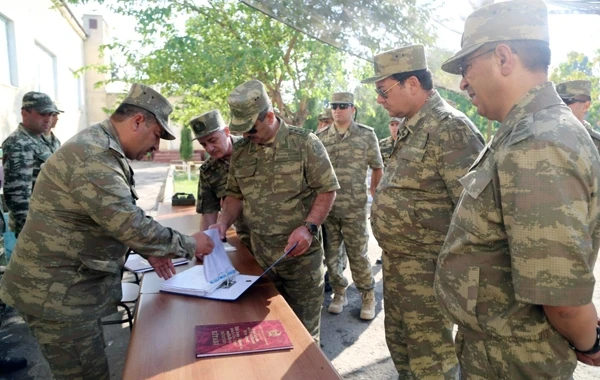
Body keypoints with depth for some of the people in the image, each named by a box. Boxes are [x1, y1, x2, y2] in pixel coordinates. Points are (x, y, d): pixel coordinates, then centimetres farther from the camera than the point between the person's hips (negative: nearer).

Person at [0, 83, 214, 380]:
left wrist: (148, 249, 7)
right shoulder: (93, 157, -25)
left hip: (72, 284, 10)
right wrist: (189, 245, -14)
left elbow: (120, 218, 17)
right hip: (56, 292, -10)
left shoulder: (101, 148, 9)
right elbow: (132, 225, -28)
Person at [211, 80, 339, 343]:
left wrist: (309, 227, -20)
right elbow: (235, 194, 15)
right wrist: (223, 222, -3)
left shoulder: (304, 144, -9)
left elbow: (327, 190, -7)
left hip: (301, 254, -4)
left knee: (303, 329, 9)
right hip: (259, 256, 4)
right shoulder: (241, 151, 6)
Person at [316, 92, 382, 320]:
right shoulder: (320, 137, 5)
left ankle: (368, 296, 23)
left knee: (357, 254, 5)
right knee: (330, 253, 10)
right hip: (325, 206, 3)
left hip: (354, 207, -2)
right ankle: (339, 293, 29)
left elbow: (377, 168, 8)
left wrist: (372, 191, 11)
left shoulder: (367, 135, -1)